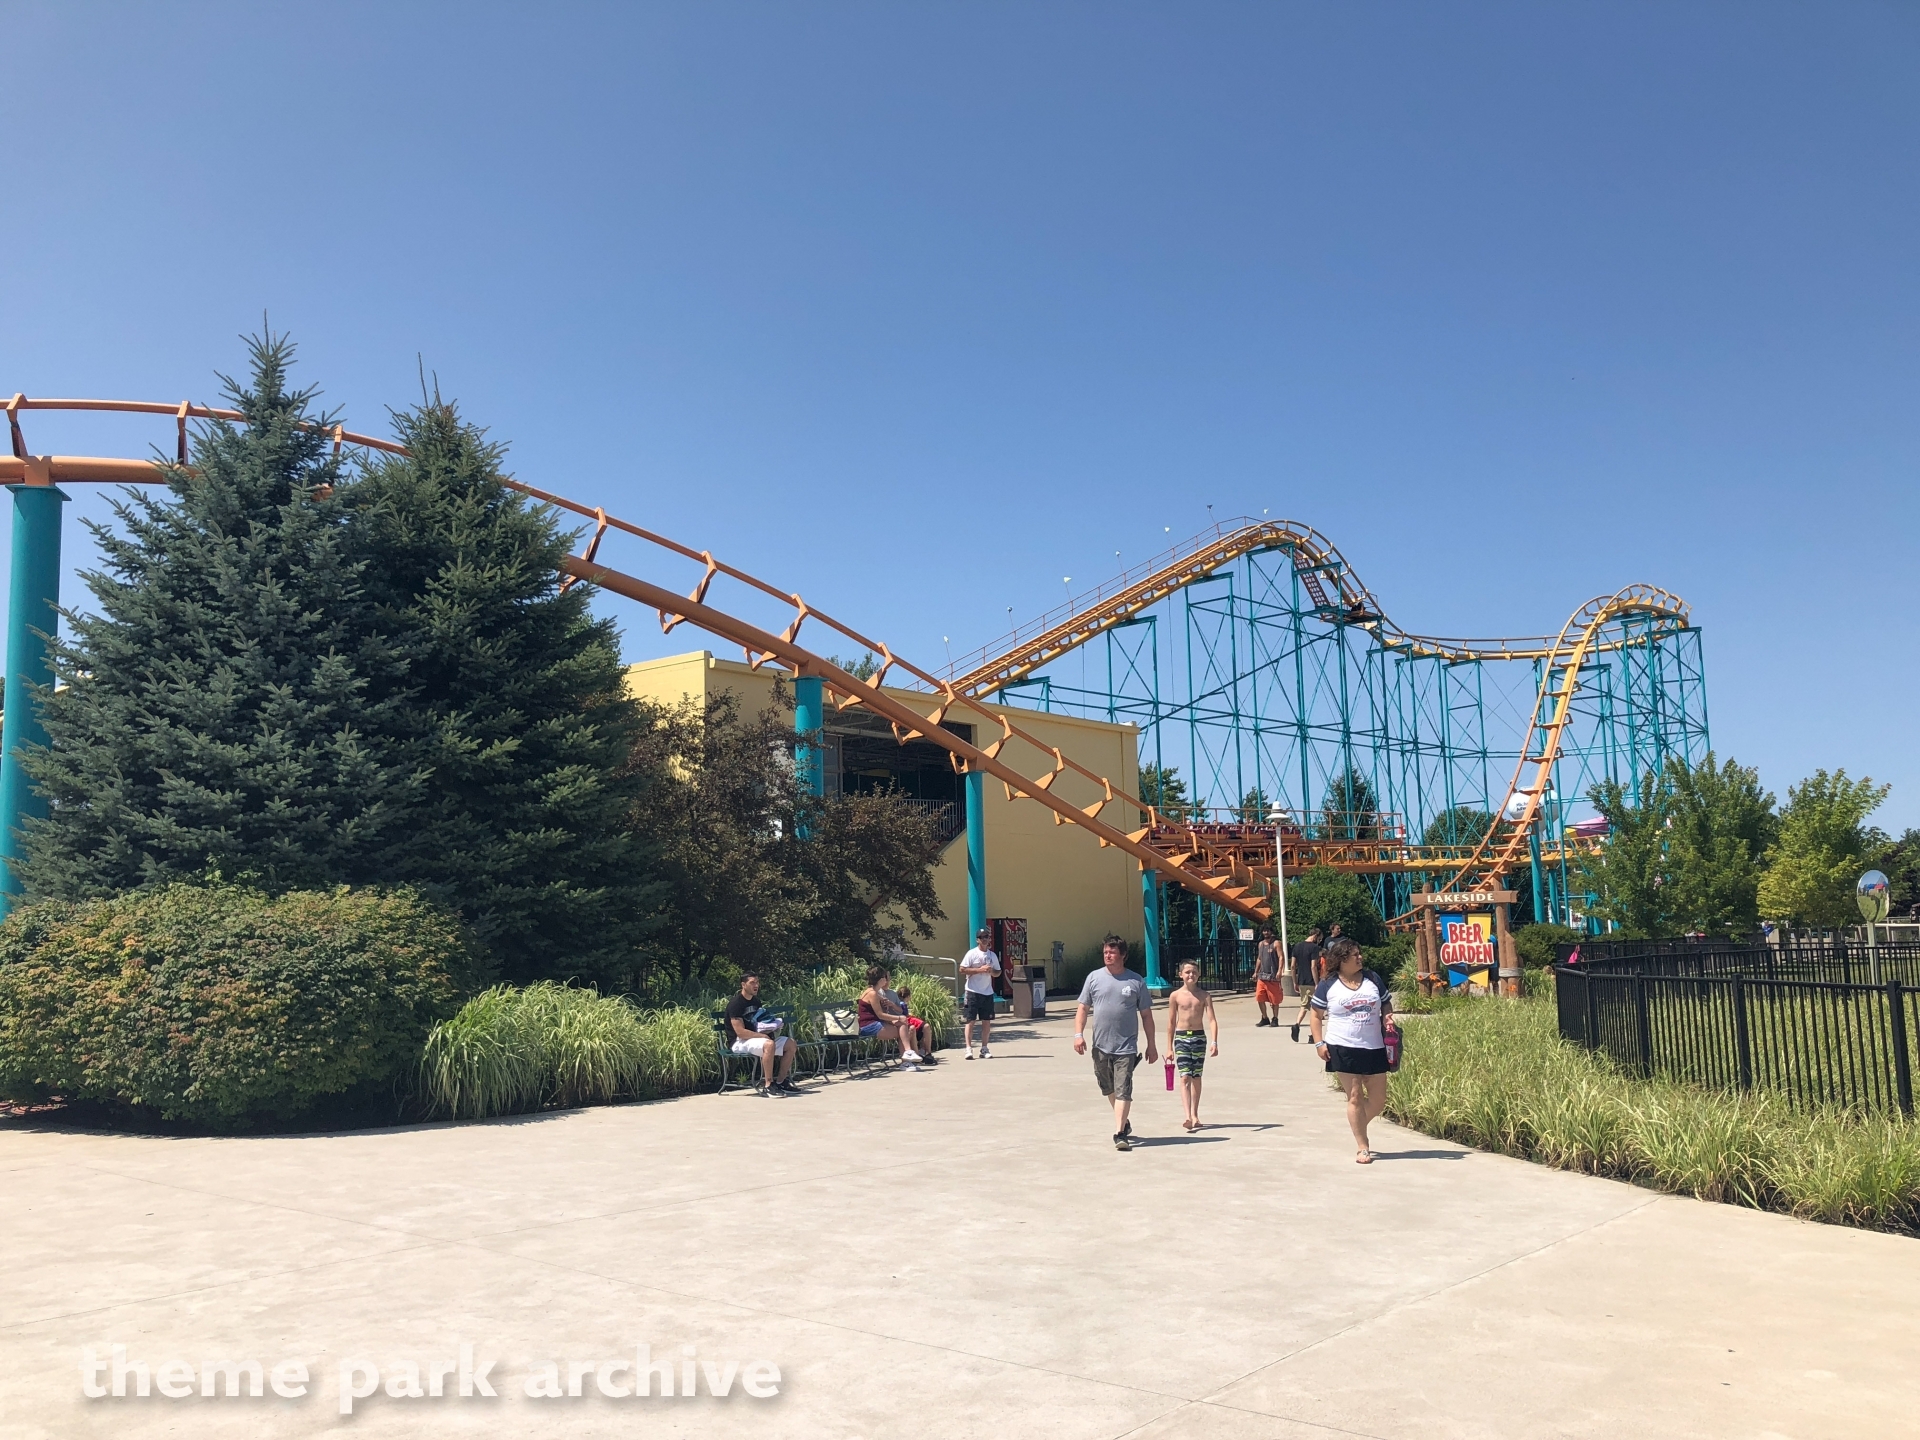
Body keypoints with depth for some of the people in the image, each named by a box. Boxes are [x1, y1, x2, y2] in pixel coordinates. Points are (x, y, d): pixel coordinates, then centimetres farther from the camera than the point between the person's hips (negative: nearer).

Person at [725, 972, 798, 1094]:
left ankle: (782, 1082, 4)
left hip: (756, 1037, 9)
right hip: (740, 1042, -9)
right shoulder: (735, 1004, -16)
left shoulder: (756, 1001, 11)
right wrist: (763, 1036, -21)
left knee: (790, 1044, -1)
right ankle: (768, 1085, -30)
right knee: (769, 1044, -37)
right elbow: (740, 1032, -23)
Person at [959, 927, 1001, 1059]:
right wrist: (980, 969, -16)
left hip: (987, 992, 5)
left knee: (987, 1021, 5)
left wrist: (992, 971, -6)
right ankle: (969, 1048, -3)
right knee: (970, 1020, -4)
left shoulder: (992, 955, 11)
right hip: (973, 992, -5)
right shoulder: (971, 954, -4)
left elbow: (998, 972, 17)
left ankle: (984, 1049, 13)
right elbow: (962, 970, -10)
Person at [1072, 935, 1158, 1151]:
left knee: (1123, 1090, -10)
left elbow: (1146, 1015, 5)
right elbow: (1083, 1008, 7)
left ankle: (1120, 1133, -9)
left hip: (1126, 1046, -3)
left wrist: (1151, 1045, 5)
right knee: (1108, 1089, 16)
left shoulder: (1136, 981, 1)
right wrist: (1078, 1034, -6)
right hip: (1100, 1046, 3)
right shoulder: (1094, 978, 4)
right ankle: (1124, 1121, 38)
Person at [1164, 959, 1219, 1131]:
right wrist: (1169, 1047, 5)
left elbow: (1212, 1020, -5)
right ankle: (1188, 1117, -19)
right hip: (1181, 1037, -1)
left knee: (1196, 1078, 9)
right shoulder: (1175, 996, 0)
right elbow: (1171, 1022, 5)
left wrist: (1214, 1042, -17)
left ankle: (1195, 1115, 20)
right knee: (1185, 1077, -10)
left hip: (1199, 1037, 1)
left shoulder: (1204, 996, 1)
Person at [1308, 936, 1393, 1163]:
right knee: (1355, 1097, -3)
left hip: (1374, 1048, 3)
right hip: (1343, 1049, -3)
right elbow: (1317, 1015, 5)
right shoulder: (1327, 986, 0)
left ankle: (1357, 1127, 34)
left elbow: (1386, 1006, 16)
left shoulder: (1373, 979, 7)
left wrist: (1387, 1021, -5)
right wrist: (1319, 1043, -5)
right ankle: (1362, 1148, 6)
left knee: (1379, 1099, 6)